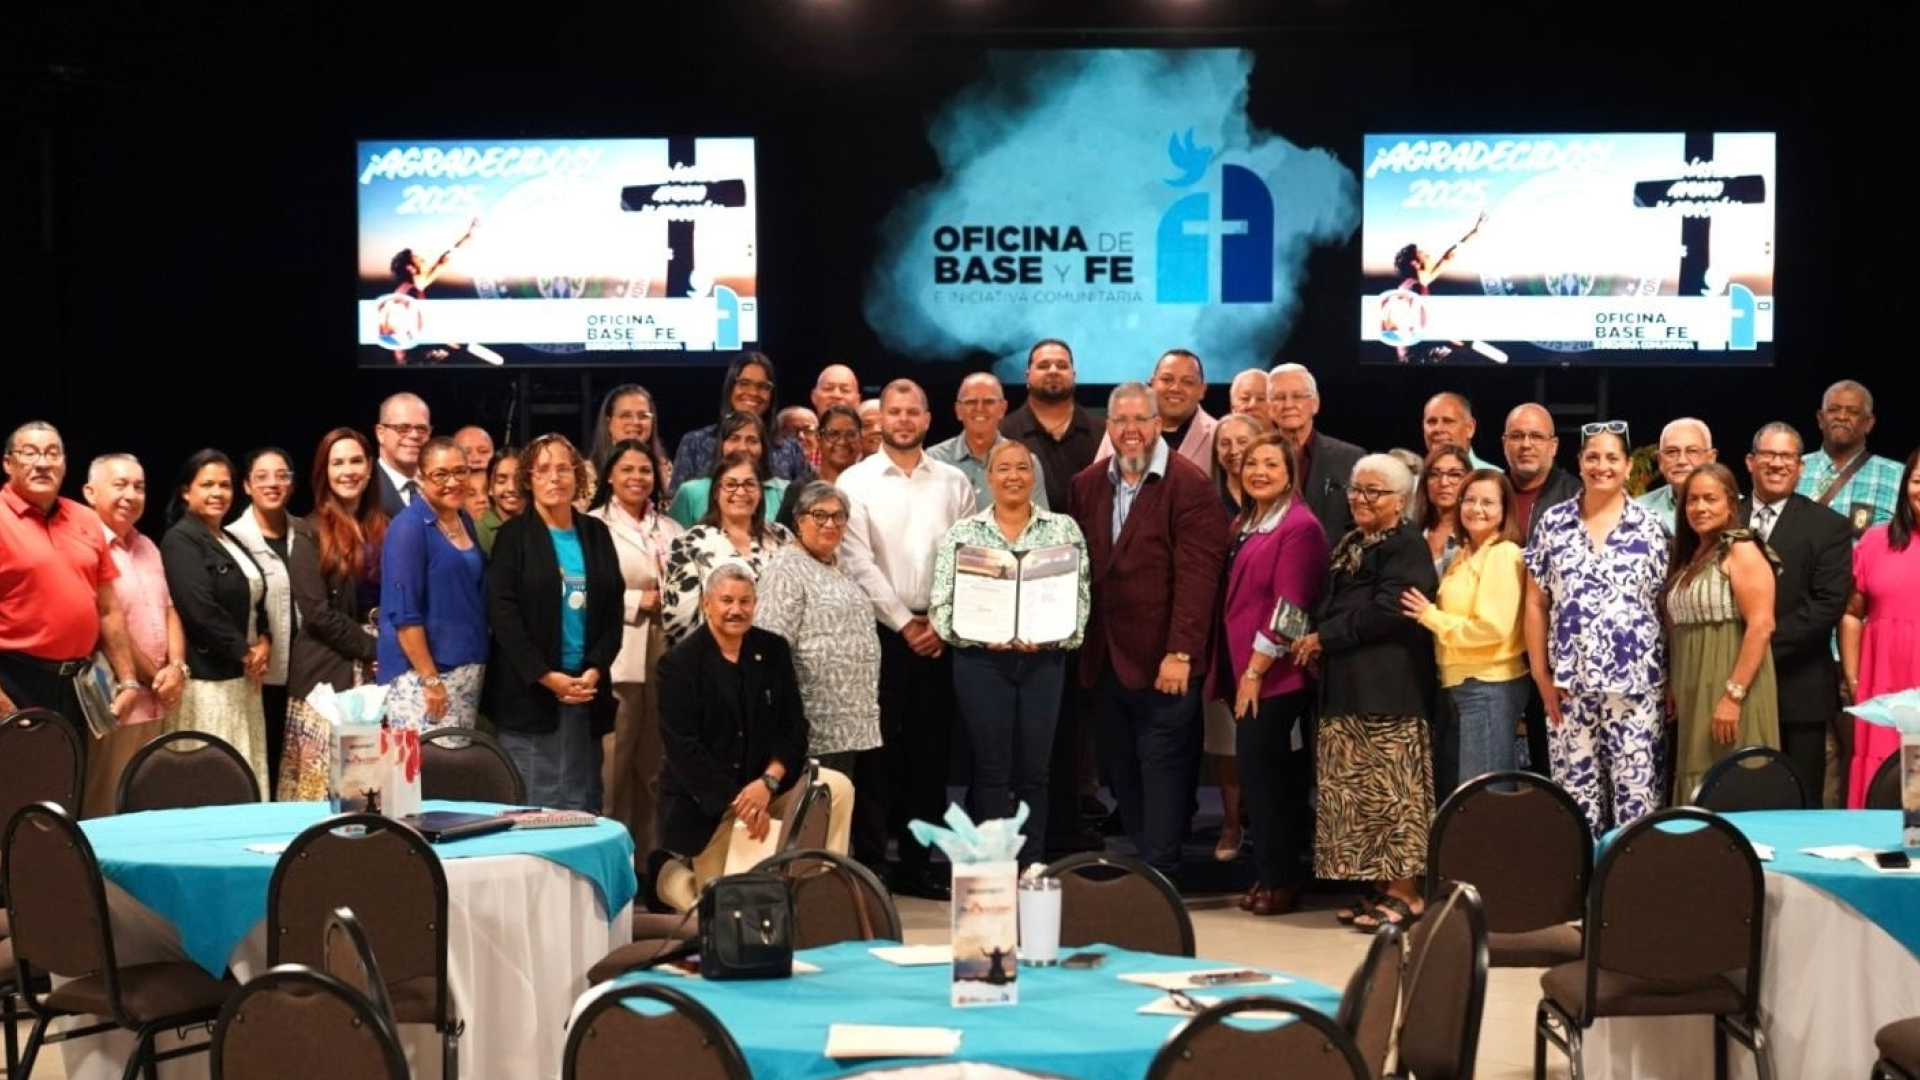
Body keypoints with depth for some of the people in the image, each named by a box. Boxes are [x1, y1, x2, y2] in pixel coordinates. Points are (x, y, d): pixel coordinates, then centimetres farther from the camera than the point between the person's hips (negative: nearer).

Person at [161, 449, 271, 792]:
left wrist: (264, 642, 4)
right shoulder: (180, 540, -6)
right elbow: (199, 608, -15)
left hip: (242, 679, 8)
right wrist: (244, 652, -8)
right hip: (206, 681, -8)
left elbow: (255, 598, 23)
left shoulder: (231, 541, 19)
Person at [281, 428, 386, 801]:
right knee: (326, 786, -6)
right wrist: (372, 648, -11)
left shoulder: (383, 527, 13)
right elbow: (317, 611, -11)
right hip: (328, 674, -4)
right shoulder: (309, 532, -3)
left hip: (378, 672, 4)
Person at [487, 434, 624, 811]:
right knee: (532, 806, -4)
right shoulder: (513, 536, 0)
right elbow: (502, 613, -7)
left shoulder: (597, 533, 12)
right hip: (528, 690, -4)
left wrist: (595, 669, -5)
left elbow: (615, 608, 9)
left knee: (581, 806, 4)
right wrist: (546, 676, -13)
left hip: (587, 688, 4)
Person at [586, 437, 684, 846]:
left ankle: (647, 853, 16)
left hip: (664, 657, 6)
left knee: (654, 765, 9)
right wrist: (638, 600, -11)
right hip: (617, 659, -6)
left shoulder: (671, 529, 19)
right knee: (613, 766, -6)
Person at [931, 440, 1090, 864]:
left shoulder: (1064, 529, 7)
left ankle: (1032, 868, 13)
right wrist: (981, 635, -16)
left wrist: (1049, 636, -15)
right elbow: (942, 605, 0)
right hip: (981, 660, -1)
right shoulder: (963, 532, 5)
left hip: (1043, 661, 1)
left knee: (1034, 772, 5)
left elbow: (1079, 598, 1)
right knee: (991, 770, 1)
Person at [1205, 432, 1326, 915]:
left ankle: (1280, 880, 1)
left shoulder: (1299, 526, -10)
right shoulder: (1242, 524, 16)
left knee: (1260, 771, -7)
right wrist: (1231, 671, 10)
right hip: (1241, 671, 8)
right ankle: (1272, 876, 15)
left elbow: (1289, 607, -16)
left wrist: (1255, 670, -16)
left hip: (1274, 676, -8)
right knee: (1261, 772, 9)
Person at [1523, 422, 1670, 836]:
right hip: (1570, 684, 2)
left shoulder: (1649, 529, 3)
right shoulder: (1553, 523, 6)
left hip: (1636, 684, -2)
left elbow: (1667, 606, 3)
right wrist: (1541, 676, 2)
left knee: (1637, 791, -3)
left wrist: (1673, 680, -2)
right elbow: (1536, 604, 8)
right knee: (1576, 793, 4)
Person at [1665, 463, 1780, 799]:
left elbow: (1761, 625, -17)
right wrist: (1673, 687, 8)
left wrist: (1733, 694, -21)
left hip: (1730, 689, -8)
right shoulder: (1689, 556, 16)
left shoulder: (1741, 550, -8)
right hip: (1694, 694, 8)